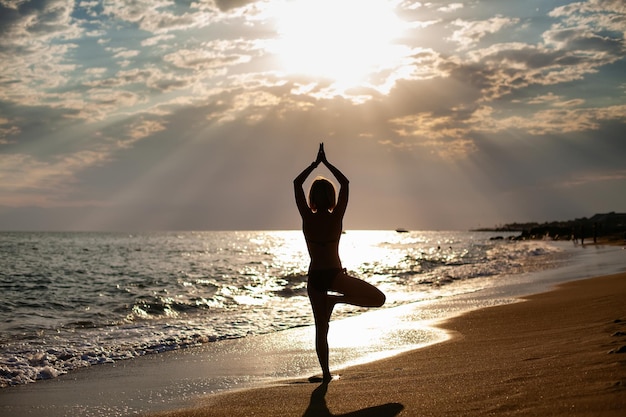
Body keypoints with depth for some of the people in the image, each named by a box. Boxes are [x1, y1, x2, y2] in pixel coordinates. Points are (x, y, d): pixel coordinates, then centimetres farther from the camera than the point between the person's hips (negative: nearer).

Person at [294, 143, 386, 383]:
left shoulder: (307, 218, -4)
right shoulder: (336, 217, -7)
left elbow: (297, 184, 6)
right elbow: (345, 183, 3)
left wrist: (315, 164, 11)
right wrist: (326, 163, 8)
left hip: (314, 278, 3)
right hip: (334, 275, -3)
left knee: (321, 328, 12)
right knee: (378, 298, 4)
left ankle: (326, 372, 10)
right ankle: (336, 299, -9)